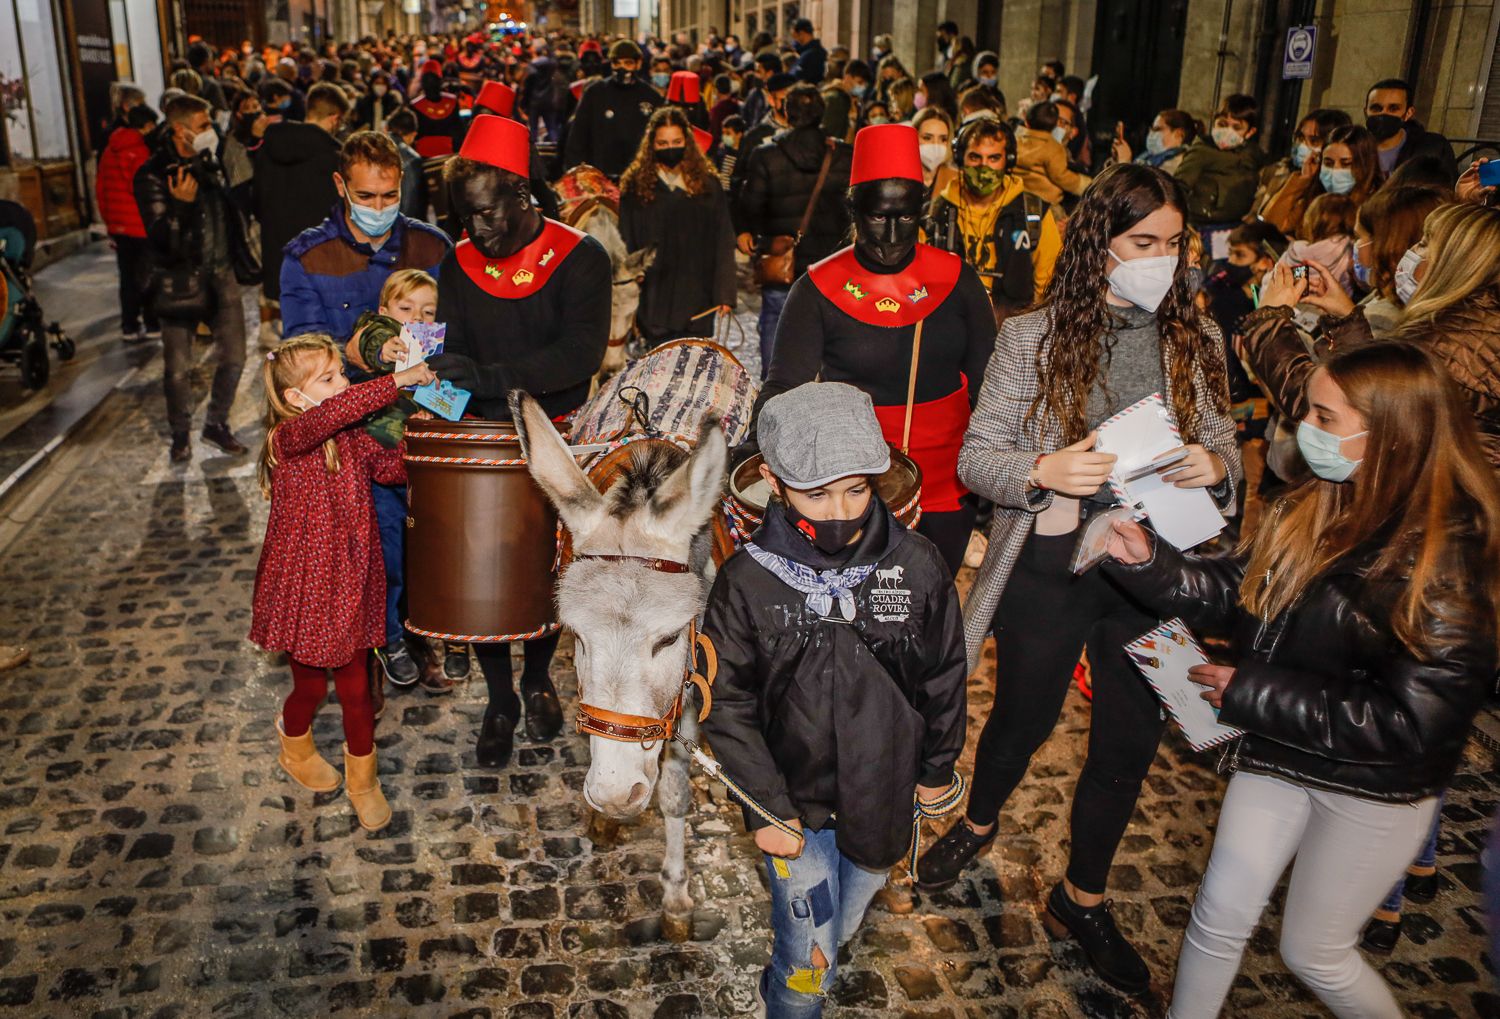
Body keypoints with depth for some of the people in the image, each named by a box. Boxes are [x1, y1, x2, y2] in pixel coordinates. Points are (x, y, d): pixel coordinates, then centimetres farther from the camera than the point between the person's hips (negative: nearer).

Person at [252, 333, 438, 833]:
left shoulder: (352, 438, 3)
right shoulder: (288, 439, -20)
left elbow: (392, 467, 0)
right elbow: (327, 415, -40)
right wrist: (397, 380, -40)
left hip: (350, 584, 5)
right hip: (302, 585, -5)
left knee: (356, 687, 11)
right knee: (311, 684, 15)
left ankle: (362, 779, 30)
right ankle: (296, 749, 48)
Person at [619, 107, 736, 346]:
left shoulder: (707, 184, 7)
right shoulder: (636, 185, 5)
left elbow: (724, 243, 6)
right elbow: (626, 247, 4)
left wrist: (725, 293, -2)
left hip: (698, 298, 1)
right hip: (654, 298, -1)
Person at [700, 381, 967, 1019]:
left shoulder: (916, 565, -15)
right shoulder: (746, 582, -19)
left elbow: (944, 675, -1)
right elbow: (729, 706, -10)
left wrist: (938, 768, 8)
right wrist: (766, 808, -10)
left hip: (883, 795, 3)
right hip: (794, 801, -2)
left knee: (848, 919, 26)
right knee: (808, 965, 7)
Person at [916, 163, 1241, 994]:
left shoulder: (1198, 341, 1)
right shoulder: (1033, 336, -7)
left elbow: (1223, 447, 9)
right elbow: (974, 458, -8)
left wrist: (1215, 466, -15)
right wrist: (1043, 472, -27)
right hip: (1051, 567, -3)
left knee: (1128, 744, 13)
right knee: (1023, 718, 17)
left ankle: (1081, 898, 37)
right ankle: (980, 823, 50)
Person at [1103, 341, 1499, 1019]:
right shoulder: (1315, 510, -6)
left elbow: (1409, 721, -26)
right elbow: (1235, 592, 0)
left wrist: (1251, 693, -23)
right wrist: (1146, 560, -17)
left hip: (1374, 789, -5)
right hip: (1277, 753, 6)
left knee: (1315, 953, 15)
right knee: (1220, 917, 17)